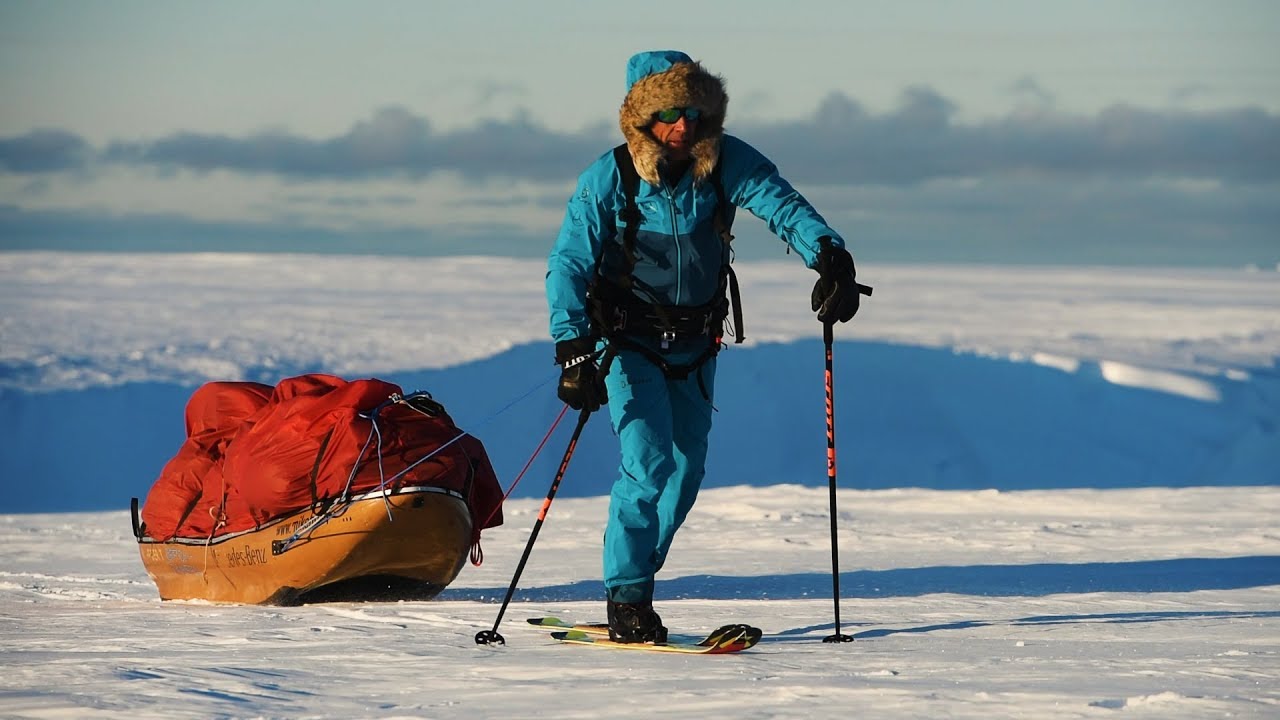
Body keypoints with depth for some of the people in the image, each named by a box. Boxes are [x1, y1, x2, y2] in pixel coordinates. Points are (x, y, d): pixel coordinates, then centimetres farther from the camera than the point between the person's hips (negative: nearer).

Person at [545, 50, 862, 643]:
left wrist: (829, 254, -42)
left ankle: (635, 579, 28)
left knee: (686, 470, 10)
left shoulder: (726, 162, -11)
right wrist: (573, 347, -29)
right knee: (648, 463, -17)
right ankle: (626, 600, -8)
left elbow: (783, 205, -22)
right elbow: (568, 265, -17)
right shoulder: (607, 179, -17)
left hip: (694, 344, 4)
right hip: (628, 342, -4)